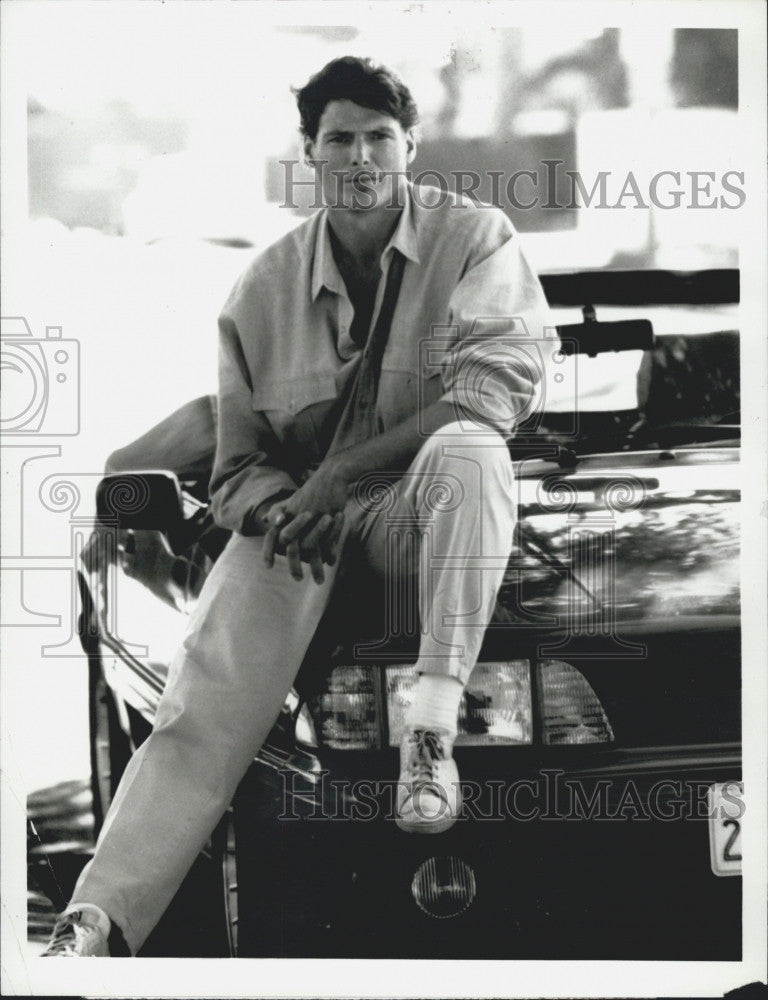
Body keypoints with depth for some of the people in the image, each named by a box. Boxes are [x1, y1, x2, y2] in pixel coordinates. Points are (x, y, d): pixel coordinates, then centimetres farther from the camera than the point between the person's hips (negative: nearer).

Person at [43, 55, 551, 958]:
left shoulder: (474, 238, -4)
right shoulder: (263, 290, 4)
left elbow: (491, 391, -16)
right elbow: (238, 464, 9)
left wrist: (339, 474, -21)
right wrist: (283, 510, -17)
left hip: (419, 507, -2)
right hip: (296, 512, 2)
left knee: (465, 451, -38)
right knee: (204, 696, -23)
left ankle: (431, 733, -38)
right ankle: (94, 924, -33)